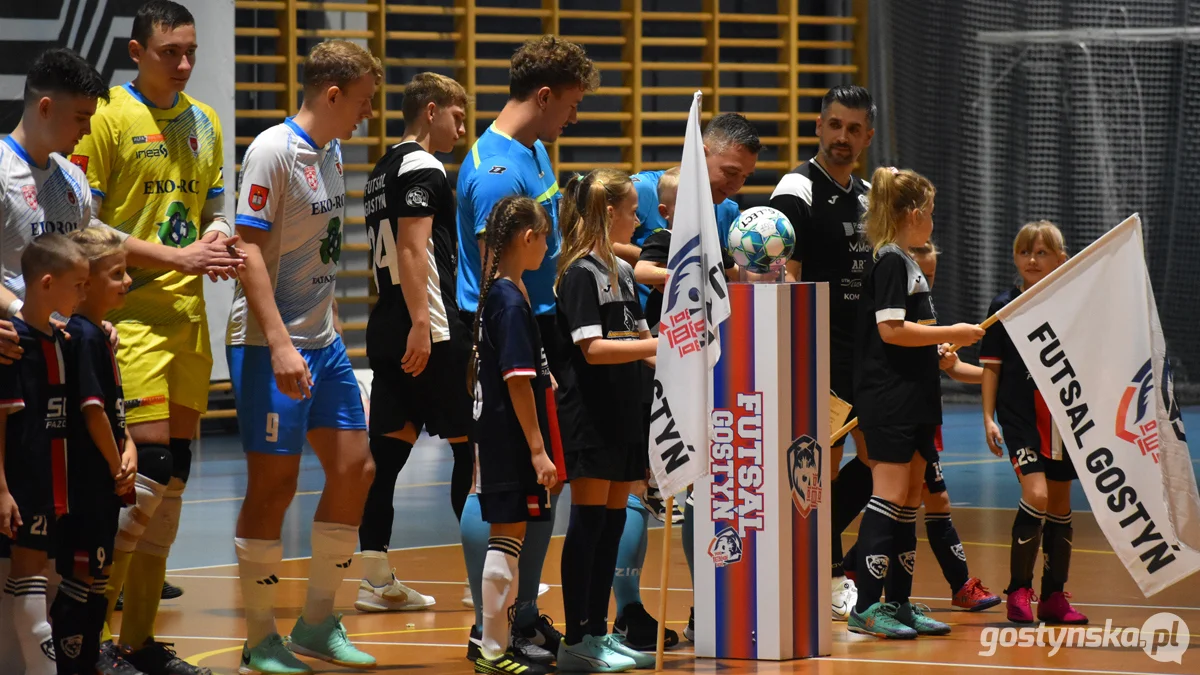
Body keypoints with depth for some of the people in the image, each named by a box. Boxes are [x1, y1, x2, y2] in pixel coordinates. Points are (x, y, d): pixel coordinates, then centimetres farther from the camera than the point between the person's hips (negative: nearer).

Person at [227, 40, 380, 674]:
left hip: (323, 342, 9)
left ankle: (317, 622, 19)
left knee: (354, 469, 9)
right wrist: (281, 345, -25)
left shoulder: (331, 153, 12)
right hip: (270, 347, -9)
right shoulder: (272, 151, -14)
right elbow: (251, 251, -19)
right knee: (274, 485, -5)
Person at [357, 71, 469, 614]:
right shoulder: (423, 168, -10)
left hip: (387, 330, 9)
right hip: (430, 332, -9)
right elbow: (412, 249, -19)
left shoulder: (384, 171, 19)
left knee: (389, 447, 5)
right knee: (471, 443, 0)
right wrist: (420, 323, -25)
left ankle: (376, 581, 2)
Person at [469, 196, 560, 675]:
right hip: (512, 437, -10)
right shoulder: (511, 300, -17)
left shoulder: (497, 292, 12)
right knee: (507, 538, -6)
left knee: (509, 537, 15)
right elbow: (518, 381, -20)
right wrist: (538, 449, -20)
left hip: (499, 434, 10)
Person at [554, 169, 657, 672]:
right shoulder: (581, 273, -12)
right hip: (590, 417, -8)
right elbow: (593, 348, -20)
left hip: (623, 415, 8)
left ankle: (598, 632, 15)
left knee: (613, 522, 9)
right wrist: (657, 346, -25)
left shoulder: (622, 272, 15)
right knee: (589, 522, -6)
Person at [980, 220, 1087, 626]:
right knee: (1036, 495, -18)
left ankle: (1054, 596, 18)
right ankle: (1019, 590, -7)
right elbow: (992, 366, 3)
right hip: (1020, 415, -3)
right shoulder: (1005, 306, 0)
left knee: (1060, 505, 8)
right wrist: (988, 417, -3)